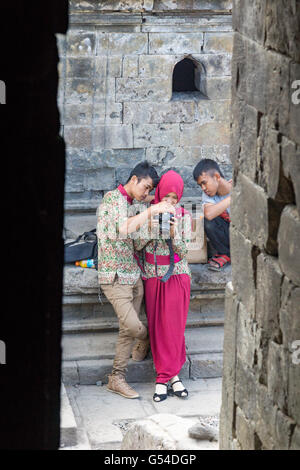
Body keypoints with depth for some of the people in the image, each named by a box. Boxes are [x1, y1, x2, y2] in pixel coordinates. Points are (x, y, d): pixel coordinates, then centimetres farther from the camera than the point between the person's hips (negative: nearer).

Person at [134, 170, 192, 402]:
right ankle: (172, 375, 4)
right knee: (157, 327, -1)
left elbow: (183, 252, -3)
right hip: (153, 276, 1)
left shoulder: (184, 216, 0)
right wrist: (153, 229, -18)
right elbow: (137, 245, -2)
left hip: (177, 276, -1)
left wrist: (174, 233, -21)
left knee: (174, 326, -4)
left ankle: (164, 377, 0)